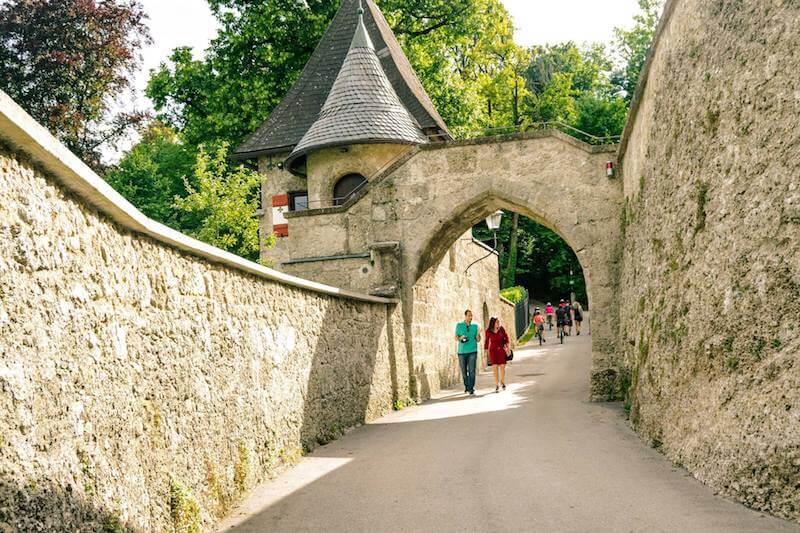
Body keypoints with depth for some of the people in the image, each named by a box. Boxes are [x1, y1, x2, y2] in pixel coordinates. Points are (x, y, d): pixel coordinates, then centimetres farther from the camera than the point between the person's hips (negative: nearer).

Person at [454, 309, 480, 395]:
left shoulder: (475, 326, 8)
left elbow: (478, 340, 9)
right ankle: (466, 386, 23)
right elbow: (456, 338, 9)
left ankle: (471, 388, -9)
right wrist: (461, 338, -12)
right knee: (464, 371, 6)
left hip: (472, 351, 0)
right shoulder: (459, 325, 7)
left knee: (471, 371, -10)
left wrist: (478, 334, -11)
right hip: (462, 351, 1)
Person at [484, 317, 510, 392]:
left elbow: (506, 337, 5)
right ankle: (496, 385, 3)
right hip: (493, 351, -1)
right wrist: (487, 351, 9)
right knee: (495, 368, -4)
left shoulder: (501, 329, -4)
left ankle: (503, 382, 27)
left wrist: (507, 346, -2)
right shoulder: (488, 331, -5)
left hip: (502, 350, 1)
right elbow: (487, 341, 5)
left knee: (502, 367, 3)